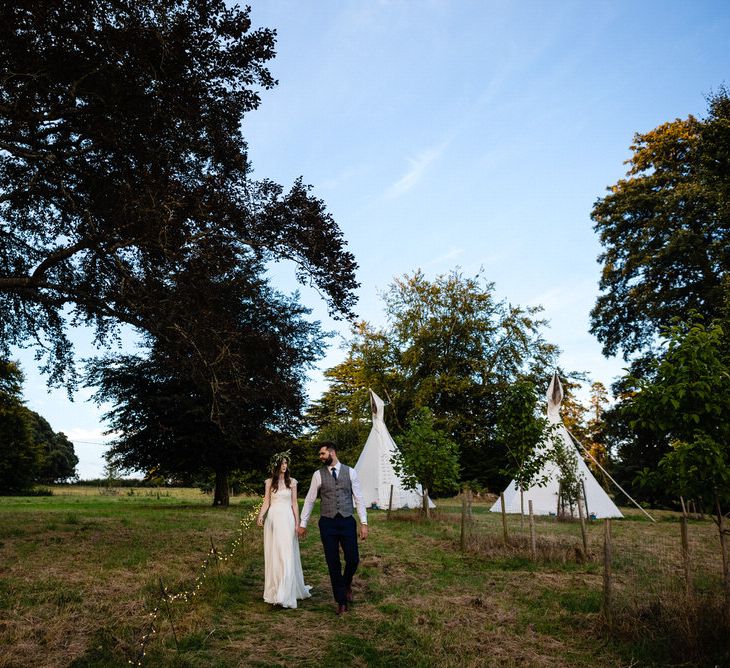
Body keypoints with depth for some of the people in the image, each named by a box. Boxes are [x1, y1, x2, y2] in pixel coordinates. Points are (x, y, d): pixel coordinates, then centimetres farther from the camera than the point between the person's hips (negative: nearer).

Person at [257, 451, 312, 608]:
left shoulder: (292, 482, 4)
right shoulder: (270, 482, 6)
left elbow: (294, 503, 5)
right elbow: (266, 502, 5)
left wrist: (297, 523, 1)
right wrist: (260, 516, -13)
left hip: (287, 519, -1)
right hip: (272, 519, 2)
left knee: (286, 555, -7)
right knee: (272, 555, 7)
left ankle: (284, 595, -9)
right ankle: (273, 589, 21)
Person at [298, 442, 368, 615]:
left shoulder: (350, 472, 0)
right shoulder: (318, 474, 1)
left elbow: (358, 498, 1)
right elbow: (309, 500, 8)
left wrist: (364, 523, -4)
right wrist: (303, 523, 9)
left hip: (347, 521, 0)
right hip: (327, 523, 0)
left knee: (353, 559, -3)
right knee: (333, 564, 4)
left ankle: (346, 583, 32)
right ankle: (341, 601, 21)